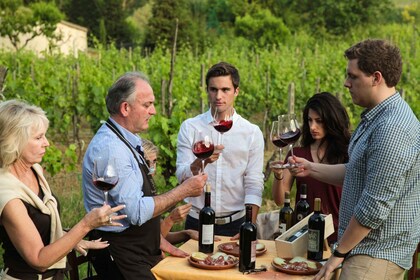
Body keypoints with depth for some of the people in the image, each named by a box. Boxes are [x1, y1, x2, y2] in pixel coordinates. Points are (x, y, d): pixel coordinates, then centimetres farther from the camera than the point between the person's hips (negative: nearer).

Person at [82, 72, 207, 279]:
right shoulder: (110, 148, -21)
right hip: (119, 255, -8)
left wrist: (158, 239, 11)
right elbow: (137, 212, -23)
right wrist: (184, 191, -16)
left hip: (143, 248, 8)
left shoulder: (129, 142, 9)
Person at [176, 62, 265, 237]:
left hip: (235, 223, 0)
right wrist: (201, 161, -28)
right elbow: (182, 177, -8)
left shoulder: (252, 132, -1)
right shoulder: (189, 127, -1)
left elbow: (254, 184, -4)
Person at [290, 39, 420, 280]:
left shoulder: (392, 130, -25)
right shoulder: (376, 118, 9)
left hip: (378, 255, -10)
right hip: (371, 249, 10)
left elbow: (375, 207, -24)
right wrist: (311, 168, 10)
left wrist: (339, 252, -15)